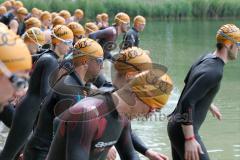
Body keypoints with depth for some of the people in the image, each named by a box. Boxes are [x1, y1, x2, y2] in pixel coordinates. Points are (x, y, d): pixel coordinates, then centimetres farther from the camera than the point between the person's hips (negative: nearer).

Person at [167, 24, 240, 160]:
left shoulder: (206, 58, 7)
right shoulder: (214, 72, -22)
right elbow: (187, 102, -28)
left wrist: (209, 105, 34)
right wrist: (190, 139, -27)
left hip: (176, 123, 10)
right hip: (184, 130, -10)